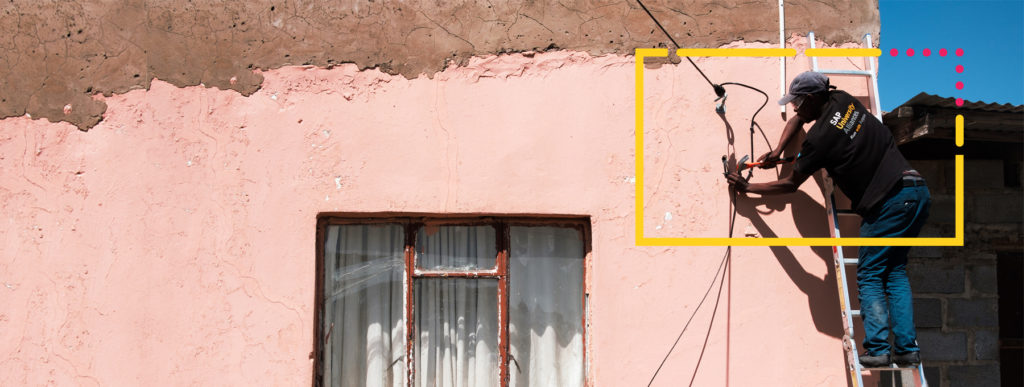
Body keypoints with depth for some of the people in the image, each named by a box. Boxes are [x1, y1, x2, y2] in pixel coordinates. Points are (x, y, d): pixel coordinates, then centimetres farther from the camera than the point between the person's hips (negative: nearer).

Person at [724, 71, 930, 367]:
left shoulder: (820, 137, -11)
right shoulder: (844, 101, 12)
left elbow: (791, 184, 1)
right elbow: (798, 120, 30)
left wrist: (747, 188, 11)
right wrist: (778, 151, 18)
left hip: (889, 202, -8)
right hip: (918, 192, 8)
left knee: (869, 276, 1)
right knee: (895, 272, 12)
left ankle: (877, 349, -6)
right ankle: (908, 349, 8)